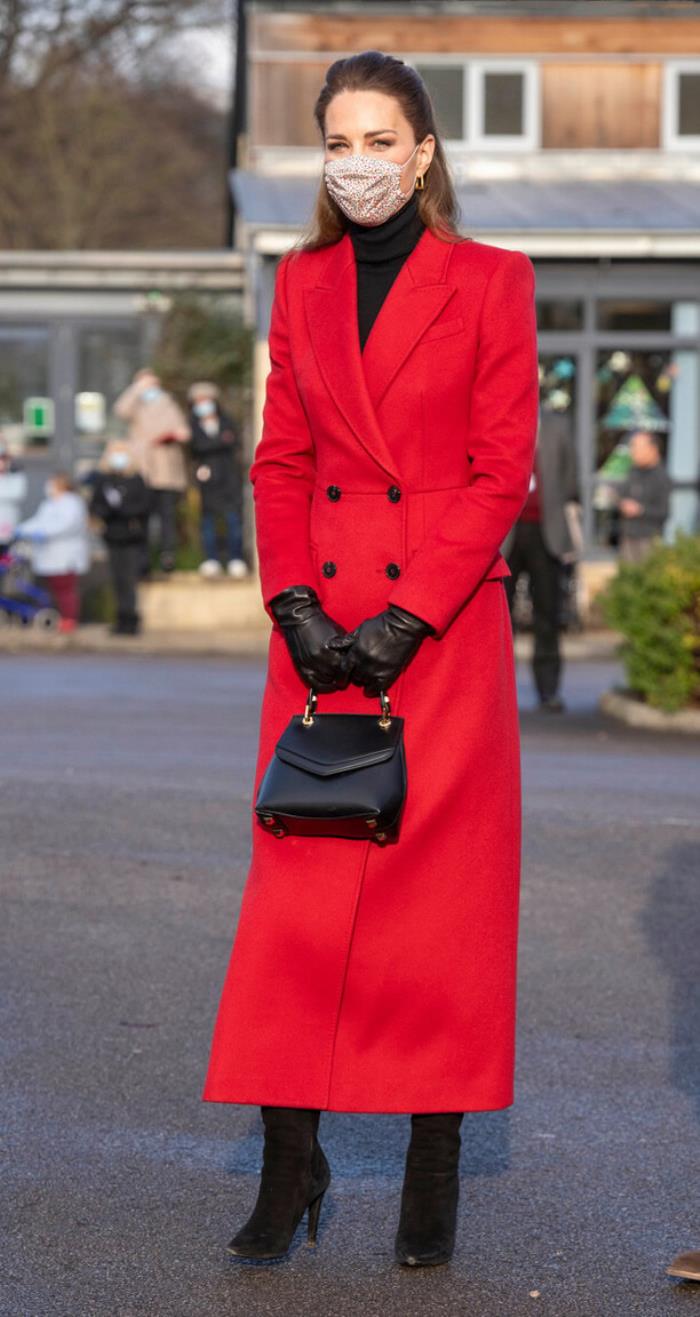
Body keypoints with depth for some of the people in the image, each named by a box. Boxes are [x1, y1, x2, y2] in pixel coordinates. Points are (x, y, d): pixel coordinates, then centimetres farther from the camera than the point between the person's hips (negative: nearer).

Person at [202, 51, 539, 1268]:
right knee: (299, 880, -1)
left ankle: (434, 1166, 9)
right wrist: (294, 602, -5)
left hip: (447, 618, -3)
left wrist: (409, 618, -13)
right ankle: (292, 1156, 7)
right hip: (321, 618, 3)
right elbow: (280, 458, 11)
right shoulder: (302, 284, 11)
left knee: (440, 882, -1)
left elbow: (504, 471, -5)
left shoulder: (490, 282, -2)